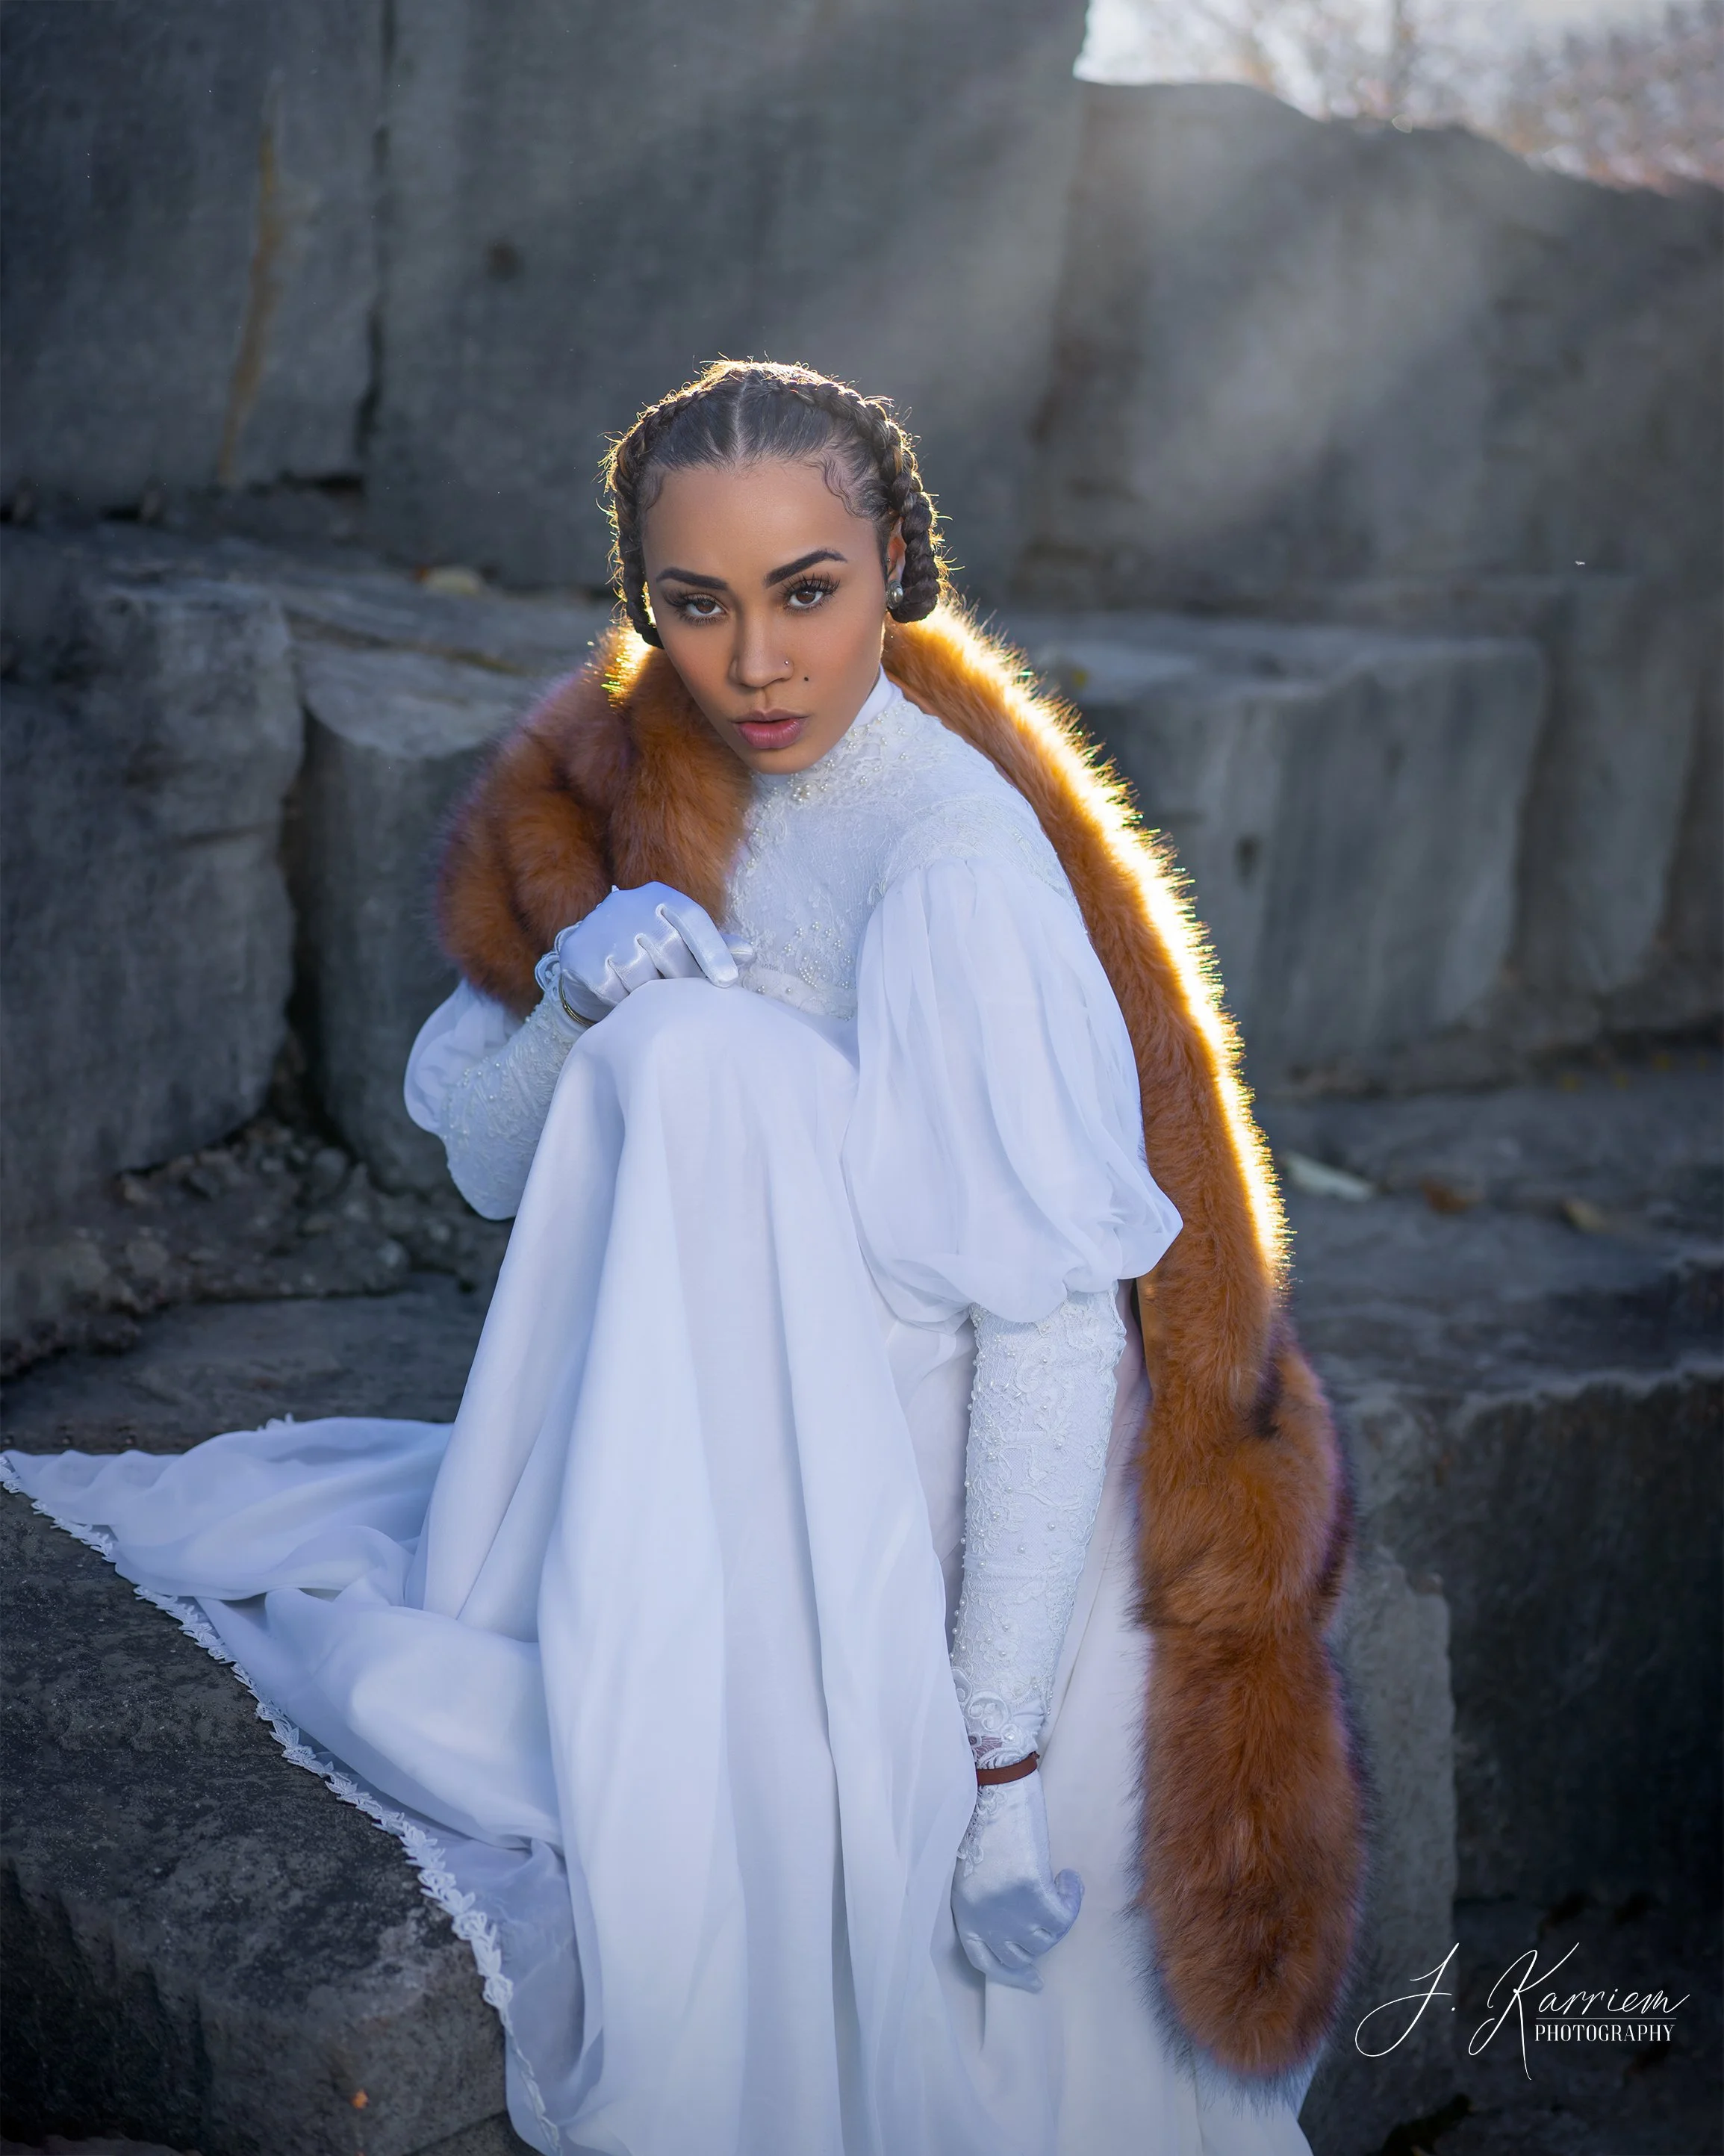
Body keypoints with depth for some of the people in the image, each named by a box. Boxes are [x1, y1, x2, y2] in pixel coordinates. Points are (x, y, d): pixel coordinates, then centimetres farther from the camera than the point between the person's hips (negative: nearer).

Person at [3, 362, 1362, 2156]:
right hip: (726, 1458, 7)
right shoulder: (630, 792, 0)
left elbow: (1060, 1332, -24)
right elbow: (478, 1156, 2)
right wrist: (567, 997, -19)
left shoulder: (962, 863, -22)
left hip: (910, 1525, -7)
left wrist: (1003, 1758, -25)